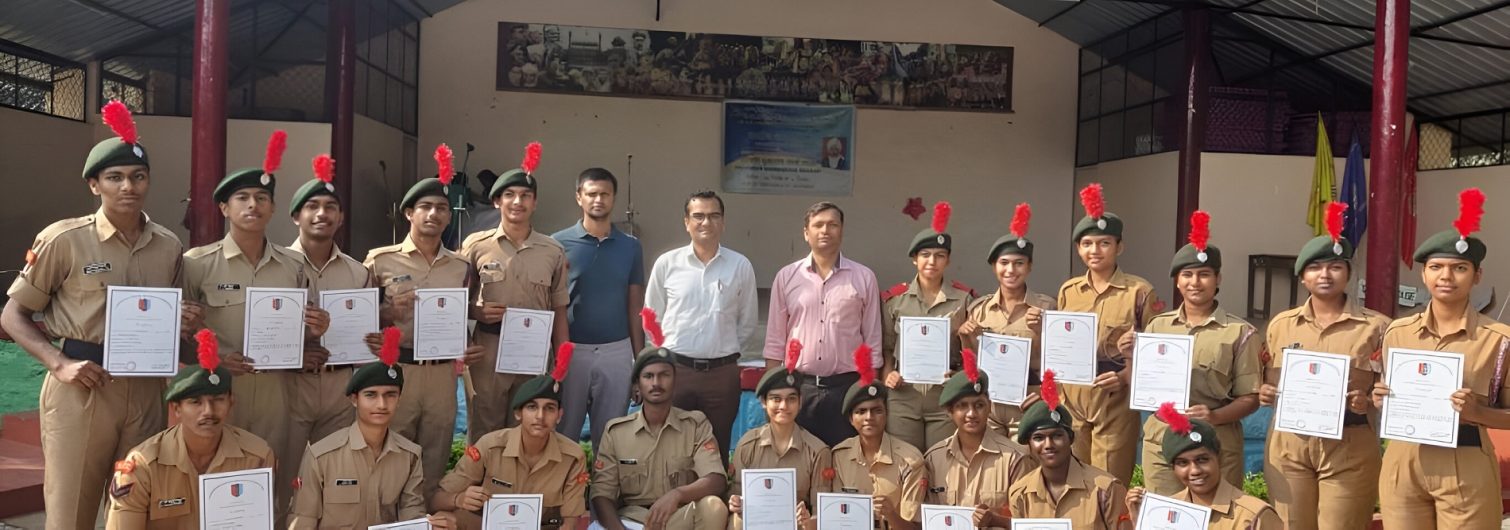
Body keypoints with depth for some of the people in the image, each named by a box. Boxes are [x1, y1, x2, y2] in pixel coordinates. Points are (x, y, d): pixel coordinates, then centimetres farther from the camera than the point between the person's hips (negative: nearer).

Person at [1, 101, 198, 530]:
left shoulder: (169, 247, 8)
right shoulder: (64, 240, -4)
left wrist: (182, 323, -4)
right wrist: (59, 363, -13)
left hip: (146, 388, 4)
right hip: (81, 387, -3)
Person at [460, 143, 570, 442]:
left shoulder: (553, 252, 5)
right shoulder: (475, 245, 1)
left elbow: (559, 311, 9)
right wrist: (477, 312, -13)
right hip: (487, 354, -1)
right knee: (484, 437, 7)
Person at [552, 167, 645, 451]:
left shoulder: (631, 247, 6)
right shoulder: (559, 244, -1)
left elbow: (635, 307, 8)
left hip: (616, 351, 2)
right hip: (570, 350, -1)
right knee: (564, 434, 7)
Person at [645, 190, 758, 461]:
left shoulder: (740, 266, 2)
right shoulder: (666, 263, 1)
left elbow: (748, 322, 10)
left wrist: (724, 350, 7)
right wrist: (670, 351, 6)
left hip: (722, 372, 0)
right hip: (675, 368, 0)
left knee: (718, 448, 10)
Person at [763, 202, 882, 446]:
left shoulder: (864, 278, 4)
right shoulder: (786, 277, 5)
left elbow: (872, 341, 6)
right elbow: (775, 342, 7)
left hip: (847, 387, -1)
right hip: (798, 386, 1)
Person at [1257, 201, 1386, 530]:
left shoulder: (1375, 326, 0)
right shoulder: (1281, 324, 8)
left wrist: (1367, 403, -16)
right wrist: (1265, 394, -5)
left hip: (1349, 448, -2)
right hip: (1288, 445, 2)